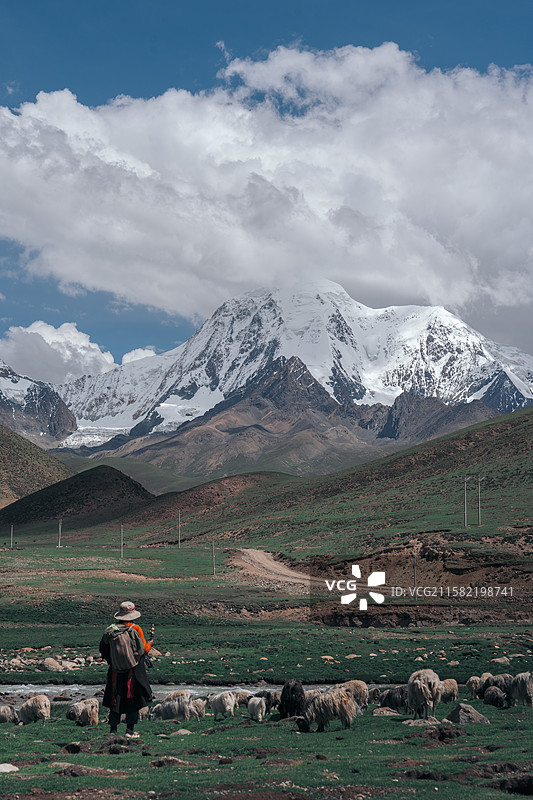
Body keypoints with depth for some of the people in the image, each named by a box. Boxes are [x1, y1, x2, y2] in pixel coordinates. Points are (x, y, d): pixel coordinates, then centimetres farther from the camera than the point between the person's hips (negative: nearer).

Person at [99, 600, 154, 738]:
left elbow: (103, 649, 7)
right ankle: (130, 730, 4)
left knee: (115, 700, 9)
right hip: (134, 670, -3)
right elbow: (144, 649, -4)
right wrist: (149, 643, 18)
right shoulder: (136, 629, -9)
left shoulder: (110, 630, 0)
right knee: (133, 699, 5)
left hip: (116, 671, 3)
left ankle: (113, 729, 7)